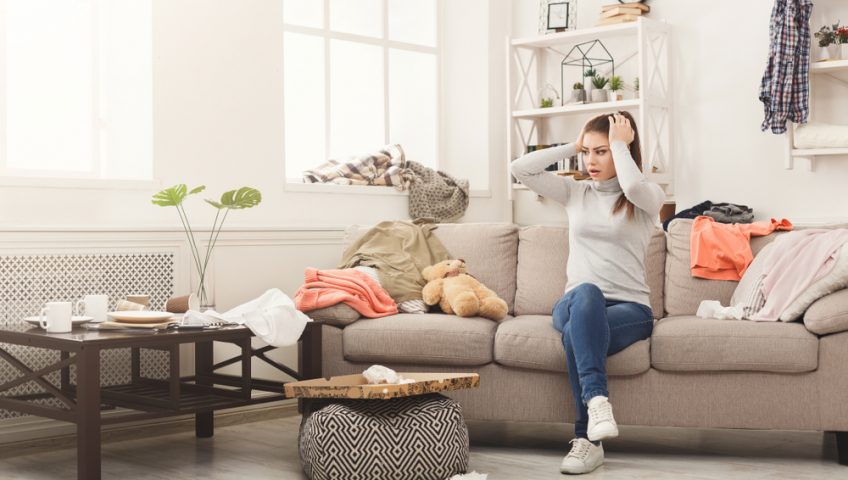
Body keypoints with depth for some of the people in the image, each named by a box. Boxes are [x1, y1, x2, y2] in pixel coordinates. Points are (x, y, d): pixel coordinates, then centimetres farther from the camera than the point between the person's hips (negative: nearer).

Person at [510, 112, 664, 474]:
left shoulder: (650, 196, 4)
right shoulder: (575, 192, 15)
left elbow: (633, 187, -23)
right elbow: (520, 169, 5)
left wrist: (620, 144, -8)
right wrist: (572, 146, 8)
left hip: (630, 308, -2)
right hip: (574, 304, 3)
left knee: (576, 333, -36)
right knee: (586, 293, -37)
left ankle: (587, 438, -33)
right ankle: (597, 399, -48)